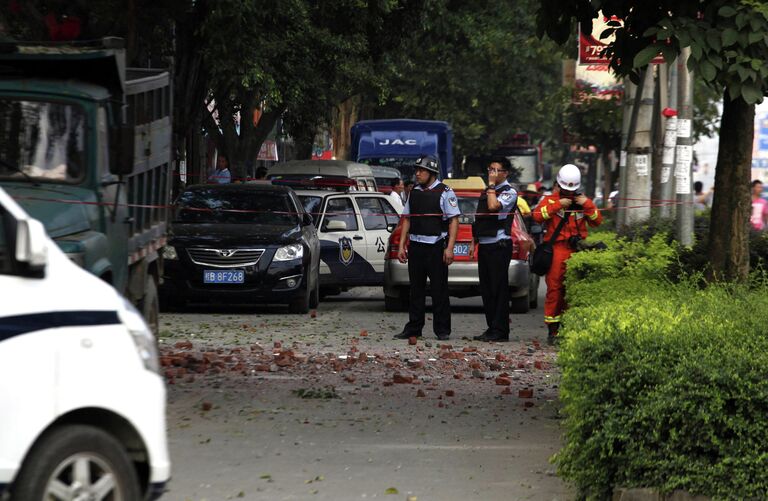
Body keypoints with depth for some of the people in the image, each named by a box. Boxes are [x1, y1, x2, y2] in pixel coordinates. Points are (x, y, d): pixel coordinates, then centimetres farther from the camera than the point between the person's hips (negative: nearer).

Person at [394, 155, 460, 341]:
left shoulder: (445, 193, -4)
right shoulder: (414, 193, 13)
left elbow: (454, 221, -7)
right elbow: (407, 220, 16)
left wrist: (449, 248, -15)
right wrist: (401, 246, 9)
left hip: (436, 246, -5)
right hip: (416, 246, 5)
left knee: (439, 289, -2)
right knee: (416, 289, 8)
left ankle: (442, 330, 3)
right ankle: (413, 328, 13)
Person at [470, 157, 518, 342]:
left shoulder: (509, 192, -6)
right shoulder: (486, 192, 19)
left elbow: (493, 206, -25)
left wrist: (492, 185, -14)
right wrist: (474, 242, 17)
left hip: (499, 245, -8)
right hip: (484, 245, 8)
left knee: (499, 288, -7)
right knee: (486, 289, 8)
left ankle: (500, 331, -6)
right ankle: (491, 328, 13)